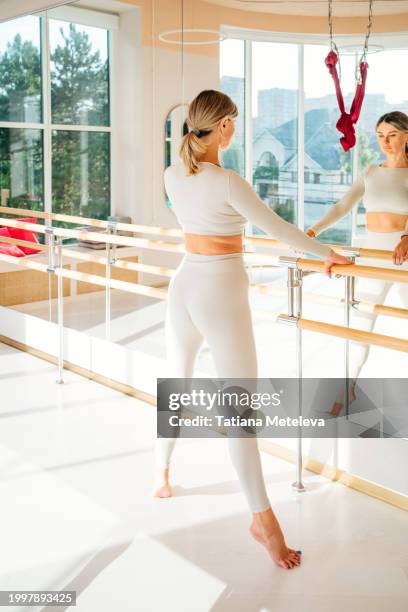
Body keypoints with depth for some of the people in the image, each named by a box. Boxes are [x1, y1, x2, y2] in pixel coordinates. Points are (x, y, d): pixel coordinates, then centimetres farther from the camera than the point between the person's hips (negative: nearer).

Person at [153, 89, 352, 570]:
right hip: (221, 295, -7)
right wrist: (327, 255, 3)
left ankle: (161, 476, 39)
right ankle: (262, 517, 1)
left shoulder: (173, 175, 3)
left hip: (183, 288, 7)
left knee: (176, 385, 23)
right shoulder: (227, 183, -18)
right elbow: (279, 229, -12)